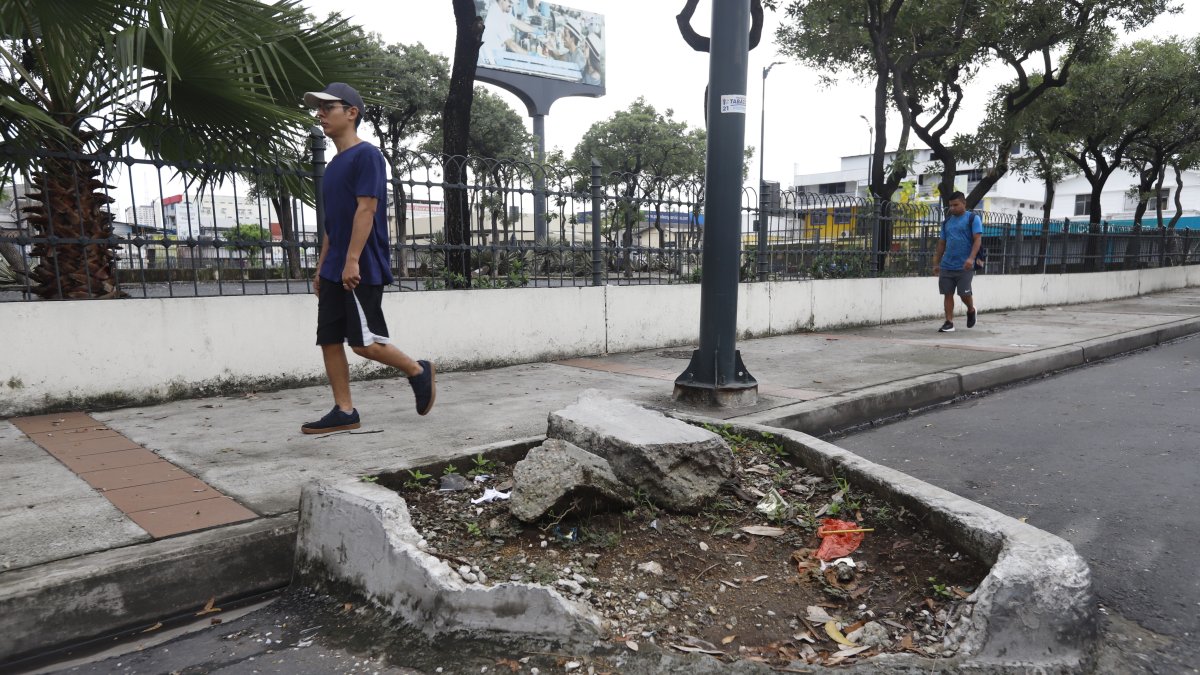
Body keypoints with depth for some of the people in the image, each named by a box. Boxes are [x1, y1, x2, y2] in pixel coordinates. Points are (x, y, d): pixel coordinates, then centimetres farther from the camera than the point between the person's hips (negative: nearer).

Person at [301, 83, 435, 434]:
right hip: (334, 272, 9)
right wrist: (321, 266, 19)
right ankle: (344, 411, 10)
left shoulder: (366, 154, -8)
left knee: (364, 341, -9)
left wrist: (352, 260, -22)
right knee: (329, 339, 5)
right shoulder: (334, 164, 19)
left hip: (362, 269, -9)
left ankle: (418, 371, 13)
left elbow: (366, 209, -16)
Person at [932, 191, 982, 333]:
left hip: (964, 266, -5)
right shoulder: (947, 222, 16)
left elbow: (978, 239, -9)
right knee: (947, 294, 2)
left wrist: (971, 258, -22)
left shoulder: (972, 218, 0)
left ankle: (971, 311, 27)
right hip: (946, 266, 5)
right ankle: (949, 322, 7)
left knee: (964, 293, -4)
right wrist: (936, 263, 16)